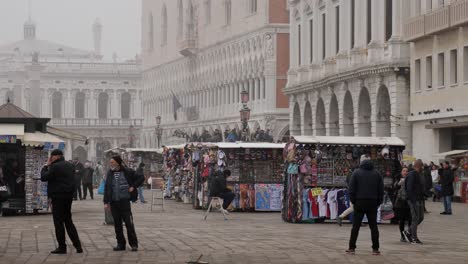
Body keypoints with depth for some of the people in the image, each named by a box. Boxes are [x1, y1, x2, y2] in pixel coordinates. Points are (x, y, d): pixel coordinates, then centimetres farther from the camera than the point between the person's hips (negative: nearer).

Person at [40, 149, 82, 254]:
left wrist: (46, 166, 2)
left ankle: (62, 247, 2)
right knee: (68, 221, 15)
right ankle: (78, 245, 10)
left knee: (58, 222, 0)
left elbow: (44, 177, -13)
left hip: (58, 197, -8)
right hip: (69, 196, 8)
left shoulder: (55, 166, -15)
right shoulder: (69, 165, 11)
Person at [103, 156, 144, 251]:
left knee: (129, 223, -5)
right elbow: (107, 188, 9)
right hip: (114, 202, 4)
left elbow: (141, 178, 5)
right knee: (117, 224, 8)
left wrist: (133, 187, -3)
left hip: (124, 201, -4)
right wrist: (106, 202, 4)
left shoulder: (127, 172, -3)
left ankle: (133, 244, 2)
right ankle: (120, 244, 16)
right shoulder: (110, 173, 8)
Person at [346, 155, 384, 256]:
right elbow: (381, 190, 5)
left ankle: (351, 248, 3)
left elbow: (351, 189, -4)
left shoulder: (356, 173, -1)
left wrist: (353, 201, 3)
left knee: (356, 226, 3)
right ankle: (375, 249, 2)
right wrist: (378, 202, 10)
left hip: (359, 203, -1)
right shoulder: (377, 174, 6)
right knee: (373, 226, 5)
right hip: (373, 204, 1)